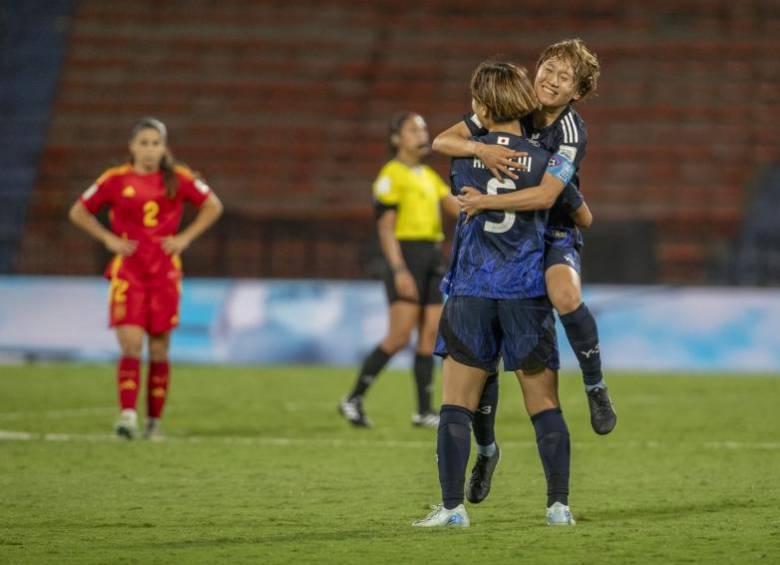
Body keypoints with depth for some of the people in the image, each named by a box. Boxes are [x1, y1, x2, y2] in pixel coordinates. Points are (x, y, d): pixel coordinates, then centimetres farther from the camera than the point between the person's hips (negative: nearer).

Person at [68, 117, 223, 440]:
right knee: (131, 346, -15)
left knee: (159, 350, 5)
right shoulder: (115, 180, 0)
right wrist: (108, 238, -2)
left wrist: (185, 237, 2)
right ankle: (127, 414, -21)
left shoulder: (178, 180, 2)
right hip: (127, 272, -1)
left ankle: (154, 421, 15)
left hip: (165, 273, 1)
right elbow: (78, 212, 10)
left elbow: (213, 206, 13)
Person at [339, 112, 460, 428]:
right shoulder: (392, 174, -6)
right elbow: (385, 227, -11)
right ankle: (354, 399, -2)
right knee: (400, 336, -12)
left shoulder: (429, 176, 19)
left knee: (430, 335, 3)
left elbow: (454, 206, 8)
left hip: (433, 258, 8)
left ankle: (424, 411, 5)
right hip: (406, 256, -8)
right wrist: (399, 270, -19)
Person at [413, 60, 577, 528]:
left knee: (457, 405, 3)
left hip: (470, 291, 0)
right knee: (545, 406, 6)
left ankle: (453, 506, -2)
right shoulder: (550, 161, -1)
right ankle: (559, 504, 2)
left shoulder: (465, 153, 3)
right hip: (528, 293, 0)